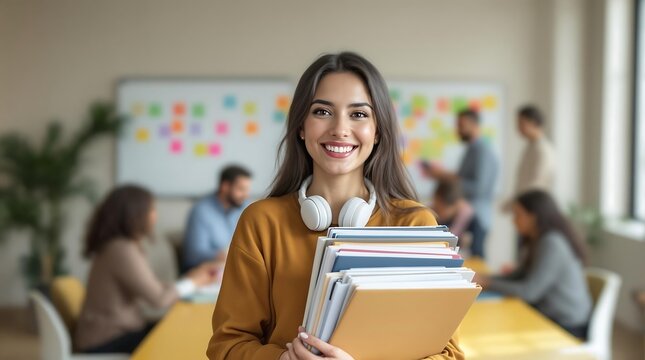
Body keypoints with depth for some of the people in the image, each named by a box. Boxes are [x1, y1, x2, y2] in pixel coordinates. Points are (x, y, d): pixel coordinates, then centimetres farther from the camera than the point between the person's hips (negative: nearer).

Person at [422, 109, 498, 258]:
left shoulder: (482, 151, -12)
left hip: (475, 220, -9)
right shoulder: (472, 150, 16)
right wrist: (442, 175, 9)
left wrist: (446, 176, -17)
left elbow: (478, 188, -21)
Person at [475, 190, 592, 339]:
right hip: (548, 316, 9)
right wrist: (482, 279, -1)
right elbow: (518, 276, 12)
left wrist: (488, 283, -15)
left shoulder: (552, 245, -20)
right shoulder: (537, 242, 11)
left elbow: (529, 291, -22)